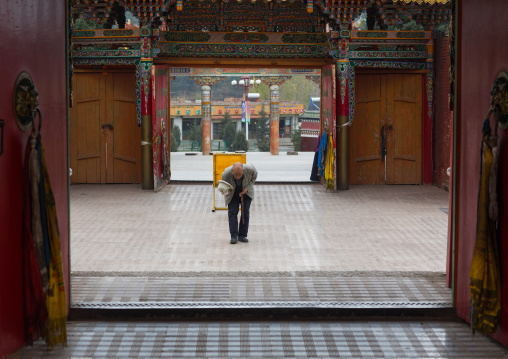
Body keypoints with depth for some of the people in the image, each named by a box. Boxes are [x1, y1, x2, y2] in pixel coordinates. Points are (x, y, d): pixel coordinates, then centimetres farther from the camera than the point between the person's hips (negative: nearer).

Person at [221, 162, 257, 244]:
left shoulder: (250, 169, -32)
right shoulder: (226, 174, -34)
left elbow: (254, 176, -8)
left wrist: (247, 188, -20)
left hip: (246, 192, 1)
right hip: (232, 194, -1)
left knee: (246, 212, -5)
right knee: (232, 212, -11)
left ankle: (242, 236, 1)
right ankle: (233, 236, -10)